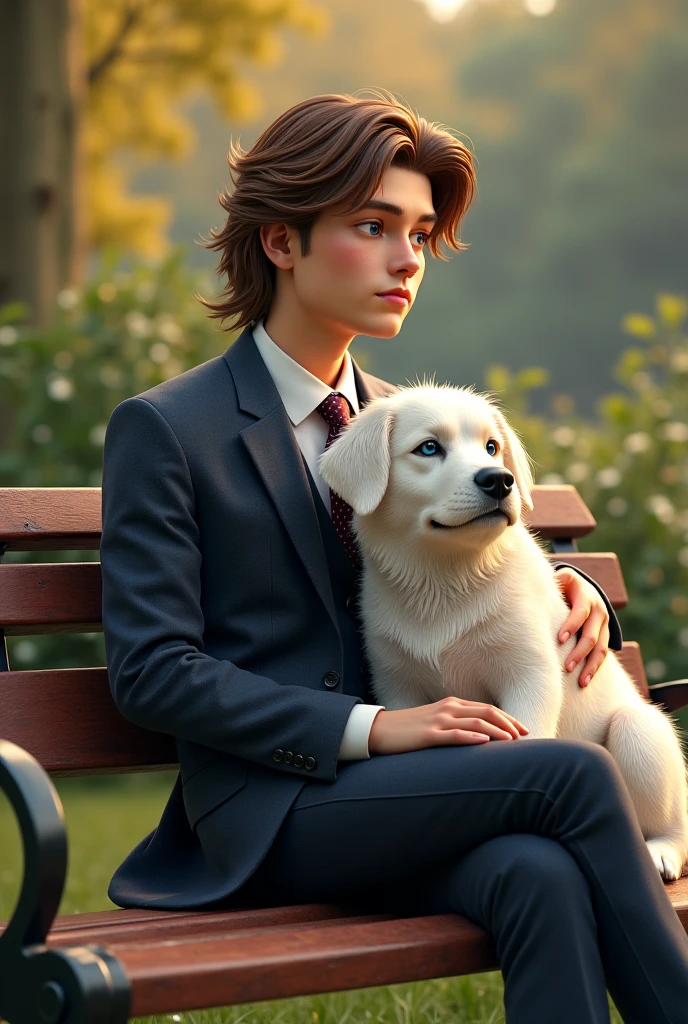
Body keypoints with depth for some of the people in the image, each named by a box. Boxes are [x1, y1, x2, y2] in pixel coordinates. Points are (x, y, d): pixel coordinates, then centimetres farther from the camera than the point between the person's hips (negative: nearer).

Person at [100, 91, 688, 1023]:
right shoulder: (164, 430, -2)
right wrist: (366, 729, -19)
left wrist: (571, 592, 1)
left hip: (401, 790, 5)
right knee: (572, 775, -27)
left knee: (542, 875, -31)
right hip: (267, 818, -5)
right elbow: (152, 670, -9)